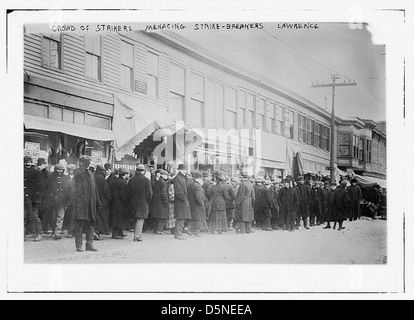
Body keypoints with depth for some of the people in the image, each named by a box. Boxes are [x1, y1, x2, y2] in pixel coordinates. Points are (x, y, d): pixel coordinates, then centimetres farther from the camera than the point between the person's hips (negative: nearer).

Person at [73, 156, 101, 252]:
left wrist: (97, 202, 19)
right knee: (80, 223, -7)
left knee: (90, 224, 7)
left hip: (90, 203, 6)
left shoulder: (90, 173, 20)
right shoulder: (78, 172, 1)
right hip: (81, 202, -6)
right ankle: (79, 245, -1)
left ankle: (89, 245, 13)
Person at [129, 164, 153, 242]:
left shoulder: (131, 180, 4)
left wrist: (131, 201, 16)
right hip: (143, 203, -5)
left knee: (136, 220, 14)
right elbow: (149, 193, -9)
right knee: (140, 219, -2)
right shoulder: (146, 180, -10)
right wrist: (148, 202, 5)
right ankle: (137, 236, -5)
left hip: (133, 203, 5)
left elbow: (129, 191, 8)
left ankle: (138, 234, 20)